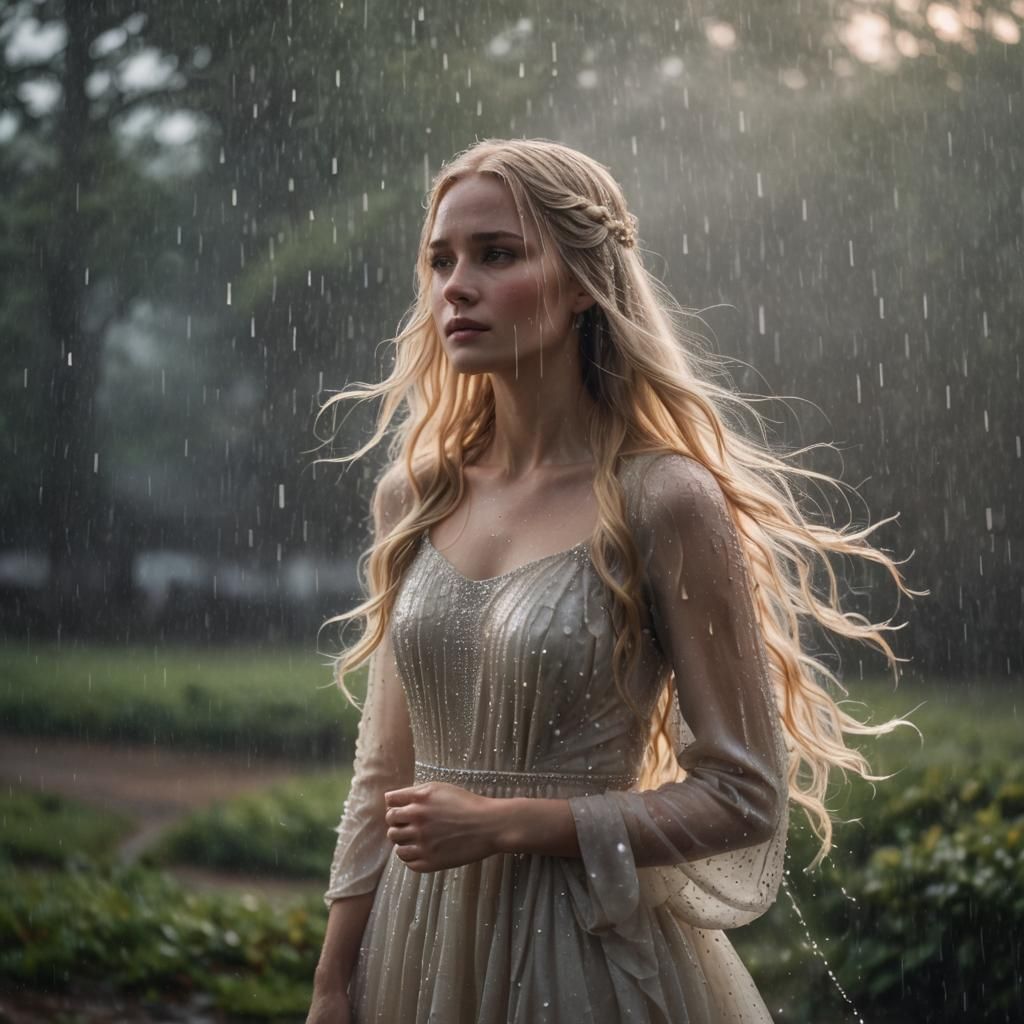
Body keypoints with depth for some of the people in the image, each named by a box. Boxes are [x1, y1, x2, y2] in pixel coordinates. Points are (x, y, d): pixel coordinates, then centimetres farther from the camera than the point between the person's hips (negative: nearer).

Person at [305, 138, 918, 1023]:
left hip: (590, 952, -4)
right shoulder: (414, 494, 1)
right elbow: (385, 772, 7)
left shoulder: (663, 502, -14)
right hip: (422, 944, 5)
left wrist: (506, 824, -16)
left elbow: (744, 795, -12)